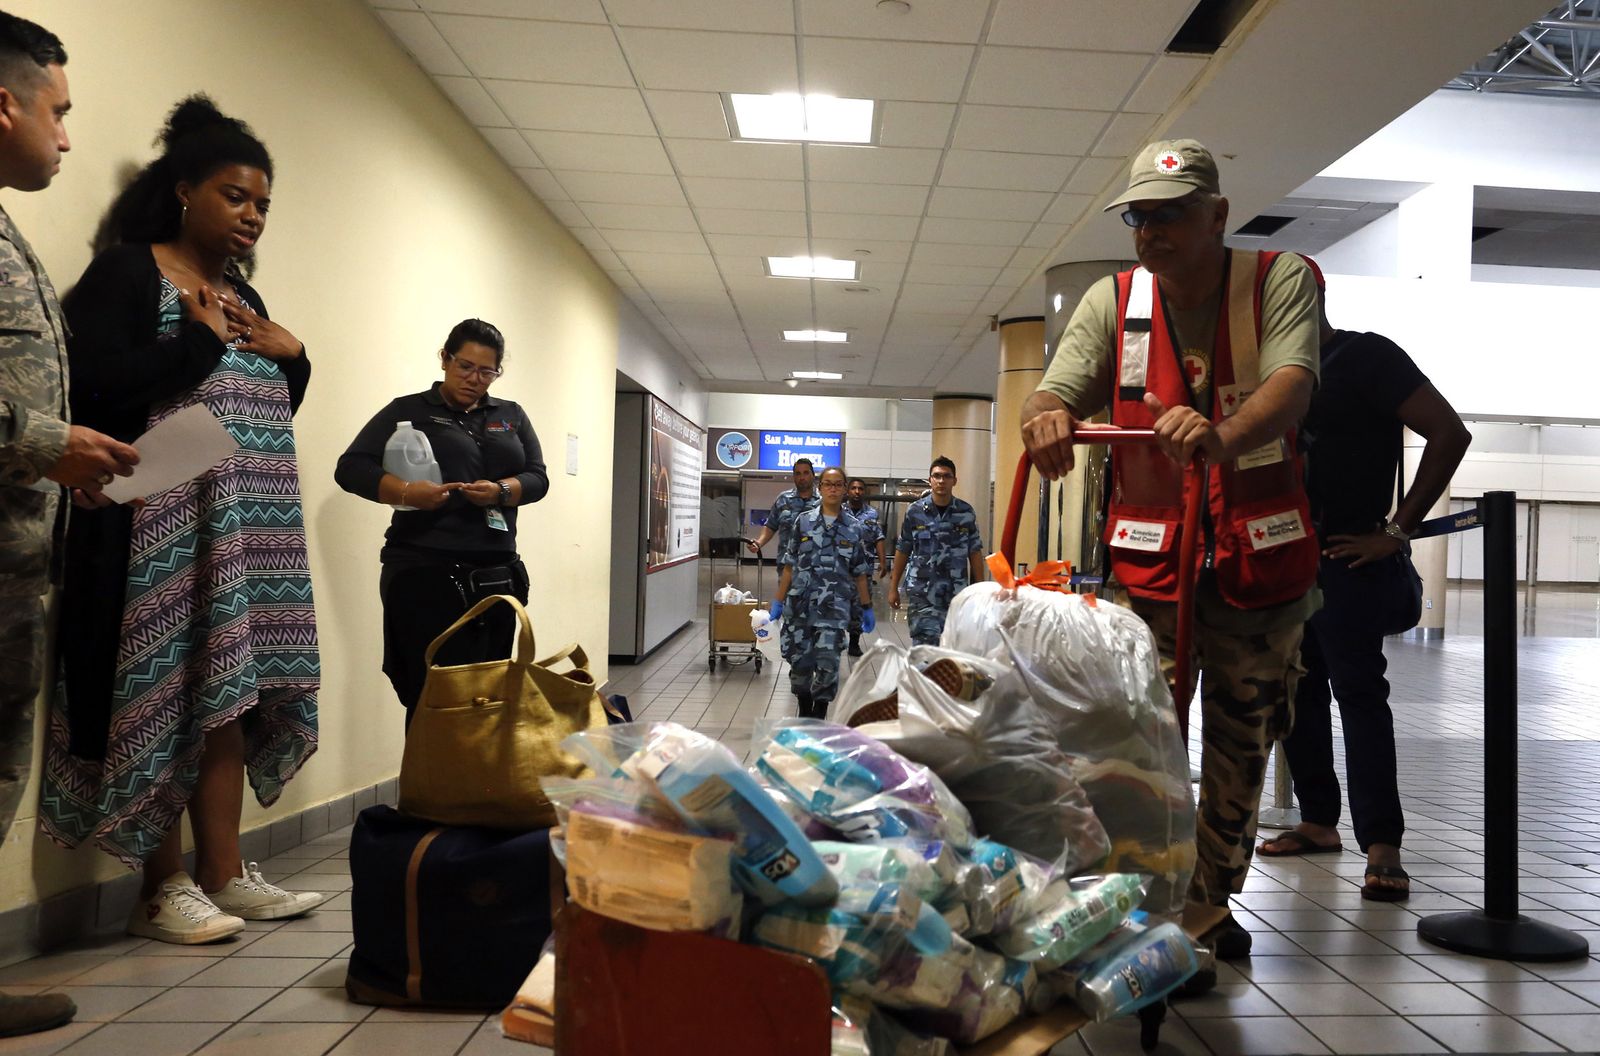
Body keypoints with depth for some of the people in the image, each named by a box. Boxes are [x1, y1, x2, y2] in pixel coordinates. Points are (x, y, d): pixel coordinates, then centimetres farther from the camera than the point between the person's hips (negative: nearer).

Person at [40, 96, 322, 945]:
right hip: (162, 527, -7)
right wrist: (202, 339, -10)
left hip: (248, 528, 7)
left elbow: (276, 408, 23)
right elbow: (97, 386, -17)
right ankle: (163, 888, 4)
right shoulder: (125, 271, -2)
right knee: (168, 697, -5)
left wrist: (291, 355, 4)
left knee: (229, 695, 6)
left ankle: (222, 874, 13)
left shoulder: (244, 296, 20)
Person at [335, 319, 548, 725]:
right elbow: (351, 468, -2)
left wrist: (501, 491, -13)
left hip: (497, 575, 4)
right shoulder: (409, 411, 6)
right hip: (425, 571, -4)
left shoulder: (512, 416, 18)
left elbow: (538, 477, 9)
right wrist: (406, 492, -20)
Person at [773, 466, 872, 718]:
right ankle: (804, 711, 27)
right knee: (799, 660, 5)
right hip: (800, 605, 1)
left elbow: (860, 573, 8)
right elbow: (789, 565, 6)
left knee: (827, 662, -8)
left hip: (834, 607, -1)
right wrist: (779, 601, 4)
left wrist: (867, 608, 7)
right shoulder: (803, 521, 4)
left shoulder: (854, 528, 4)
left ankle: (818, 718, 7)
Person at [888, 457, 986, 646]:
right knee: (925, 646, -6)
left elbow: (975, 553, 7)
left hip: (957, 593, 1)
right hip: (922, 592, -1)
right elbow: (902, 551, 7)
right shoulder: (914, 511, 1)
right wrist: (893, 587, 6)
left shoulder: (966, 512, 3)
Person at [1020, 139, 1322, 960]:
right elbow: (1056, 392, -8)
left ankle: (1211, 901, 29)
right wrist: (1045, 416, -34)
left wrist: (1222, 437, -43)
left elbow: (1292, 386, -21)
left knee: (1242, 737, 11)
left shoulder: (1280, 281, -3)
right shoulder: (1111, 301, 3)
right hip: (1149, 555, 0)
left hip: (1260, 553, 0)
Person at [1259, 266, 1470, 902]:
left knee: (1357, 688, -12)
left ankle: (1382, 846, -12)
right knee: (1296, 689, 9)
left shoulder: (1367, 357, -5)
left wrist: (1398, 530, -14)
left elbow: (1449, 434, -13)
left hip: (1345, 555, -8)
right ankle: (1318, 820, 20)